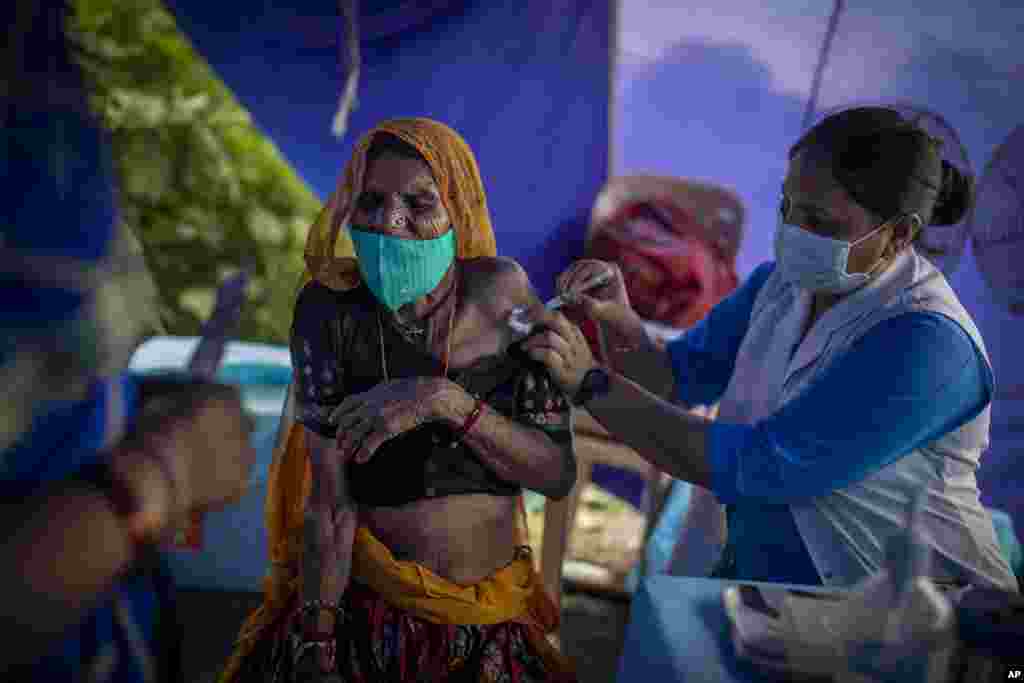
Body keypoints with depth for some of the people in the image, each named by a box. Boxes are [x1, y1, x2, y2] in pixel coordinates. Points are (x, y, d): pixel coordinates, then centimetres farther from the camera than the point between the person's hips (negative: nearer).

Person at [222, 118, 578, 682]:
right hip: (360, 607, -2)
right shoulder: (330, 308, -15)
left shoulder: (502, 292, -10)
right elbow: (329, 503, -16)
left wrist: (448, 401, -27)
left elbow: (557, 475, -14)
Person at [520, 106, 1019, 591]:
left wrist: (590, 384, -24)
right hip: (761, 573, 6)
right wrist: (622, 328, -14)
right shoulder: (782, 282, 0)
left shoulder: (923, 344, -23)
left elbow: (759, 465, -26)